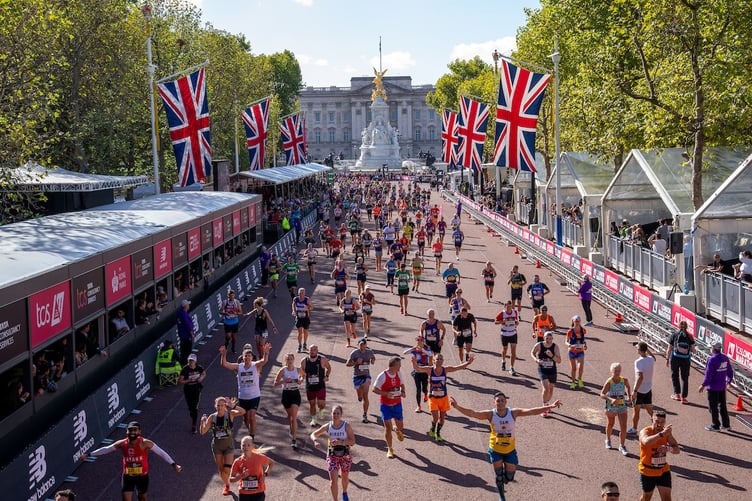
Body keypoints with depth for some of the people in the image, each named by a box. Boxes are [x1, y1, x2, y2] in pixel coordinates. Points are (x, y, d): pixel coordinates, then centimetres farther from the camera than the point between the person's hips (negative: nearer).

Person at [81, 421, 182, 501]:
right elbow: (105, 449, 1)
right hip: (128, 477, 1)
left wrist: (173, 464, -25)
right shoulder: (122, 444, -12)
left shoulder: (145, 443, -21)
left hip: (142, 476, -1)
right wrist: (89, 455, 5)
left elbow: (161, 453, -19)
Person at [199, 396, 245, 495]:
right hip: (217, 445, 3)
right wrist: (202, 421, -26)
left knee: (227, 470, -12)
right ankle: (226, 486, 39)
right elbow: (202, 432, -8)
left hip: (228, 444, -3)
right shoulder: (212, 417, -8)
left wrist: (232, 406, -49)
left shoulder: (230, 414, -15)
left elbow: (243, 412, -34)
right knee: (220, 470, 12)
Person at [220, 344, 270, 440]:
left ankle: (252, 436, -5)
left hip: (254, 396, -3)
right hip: (242, 397, 3)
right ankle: (251, 432, 38)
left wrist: (266, 353, -49)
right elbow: (224, 364, -12)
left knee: (252, 416, -15)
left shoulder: (256, 366, -8)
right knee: (245, 418, 14)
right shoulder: (238, 367, -2)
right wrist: (224, 354, -31)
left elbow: (264, 361, -27)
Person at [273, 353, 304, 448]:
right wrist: (284, 381, -22)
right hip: (286, 394, 1)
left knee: (294, 417, -11)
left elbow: (303, 375, 21)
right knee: (289, 415, 17)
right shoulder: (282, 370, -7)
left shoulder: (298, 370, -2)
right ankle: (292, 431, 45)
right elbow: (275, 383, -6)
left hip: (295, 394, -1)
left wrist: (301, 380, -1)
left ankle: (294, 439, -14)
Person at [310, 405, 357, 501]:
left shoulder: (346, 426, -14)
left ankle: (344, 493, 50)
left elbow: (353, 441, -18)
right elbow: (313, 434, 1)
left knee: (345, 477, 20)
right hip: (332, 455, 0)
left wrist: (340, 442, -32)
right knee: (333, 480, -8)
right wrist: (315, 441, -22)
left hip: (345, 455, 0)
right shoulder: (327, 427, -8)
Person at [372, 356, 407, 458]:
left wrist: (402, 392, -7)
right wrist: (386, 393, -27)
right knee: (388, 427, -5)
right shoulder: (383, 376, -19)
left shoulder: (398, 374, -3)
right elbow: (374, 389, -15)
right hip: (386, 404, -4)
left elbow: (402, 384, 15)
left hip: (397, 403, 4)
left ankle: (397, 430, 50)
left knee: (399, 426, 11)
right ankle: (389, 449, 9)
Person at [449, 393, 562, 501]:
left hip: (510, 450, 1)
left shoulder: (513, 413, -15)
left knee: (509, 478, 6)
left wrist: (550, 407, -28)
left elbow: (533, 411, -20)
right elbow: (472, 413, -27)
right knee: (499, 476, 5)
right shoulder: (490, 414, -18)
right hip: (495, 450, -1)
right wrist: (457, 406, -42)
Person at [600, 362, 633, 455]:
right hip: (611, 407, -1)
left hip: (622, 407, 1)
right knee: (610, 425, 20)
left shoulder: (624, 380, -8)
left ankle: (622, 446, 7)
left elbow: (628, 386, 16)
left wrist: (629, 397, 4)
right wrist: (611, 399, -35)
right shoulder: (608, 382, -18)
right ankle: (608, 440, 46)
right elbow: (602, 394, -20)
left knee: (623, 427, -7)